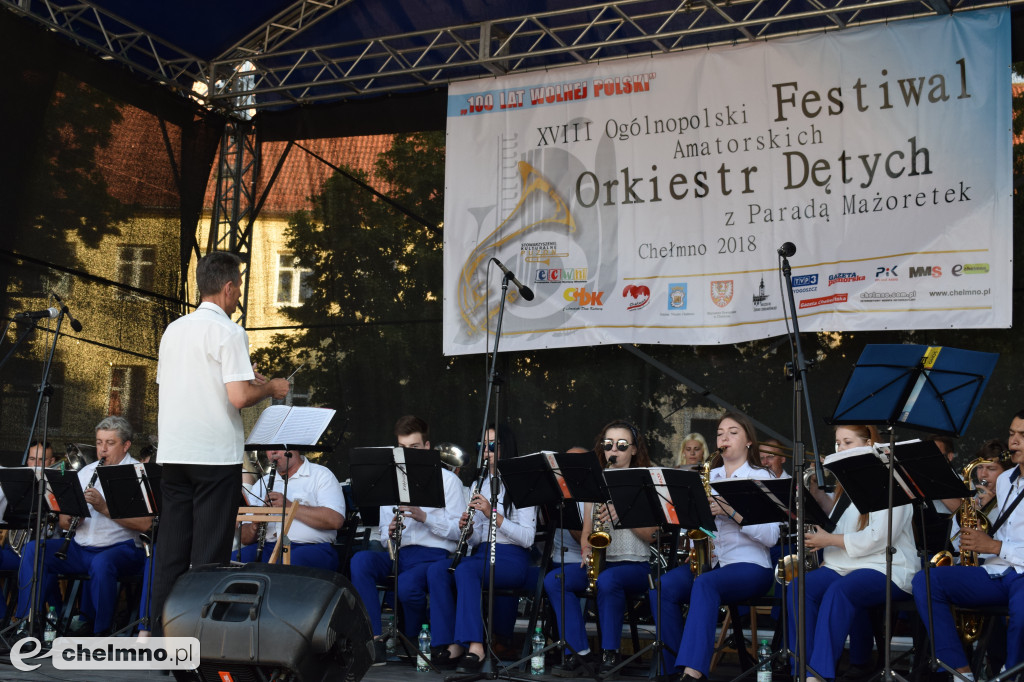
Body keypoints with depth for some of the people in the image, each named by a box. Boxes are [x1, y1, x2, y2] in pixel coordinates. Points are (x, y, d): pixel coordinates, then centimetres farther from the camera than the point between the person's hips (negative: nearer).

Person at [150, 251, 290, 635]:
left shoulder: (173, 330, 13)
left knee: (171, 550, 9)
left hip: (173, 452, 6)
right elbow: (239, 397, -18)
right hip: (215, 454, -6)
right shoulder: (228, 332, -9)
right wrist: (270, 388, 2)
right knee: (209, 554, -2)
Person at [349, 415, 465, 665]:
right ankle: (376, 642, -31)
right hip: (398, 554, 4)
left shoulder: (447, 480, 9)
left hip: (434, 555, -4)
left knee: (407, 586, -36)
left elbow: (459, 531, -1)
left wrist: (424, 516, -15)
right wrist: (390, 532, -6)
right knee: (360, 560, -29)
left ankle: (411, 640, -5)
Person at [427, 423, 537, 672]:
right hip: (482, 554, 6)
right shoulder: (479, 486, 19)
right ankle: (453, 644, -25)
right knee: (436, 569, -24)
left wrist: (493, 514, -18)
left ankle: (475, 646, -36)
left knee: (466, 569, -35)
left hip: (512, 559, -6)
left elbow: (527, 538, -10)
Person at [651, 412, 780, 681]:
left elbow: (770, 536, -10)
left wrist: (731, 511, -21)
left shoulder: (761, 478, 2)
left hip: (748, 565, -5)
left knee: (705, 584, -36)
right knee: (662, 588, -23)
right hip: (707, 562, 5)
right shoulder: (709, 477, 17)